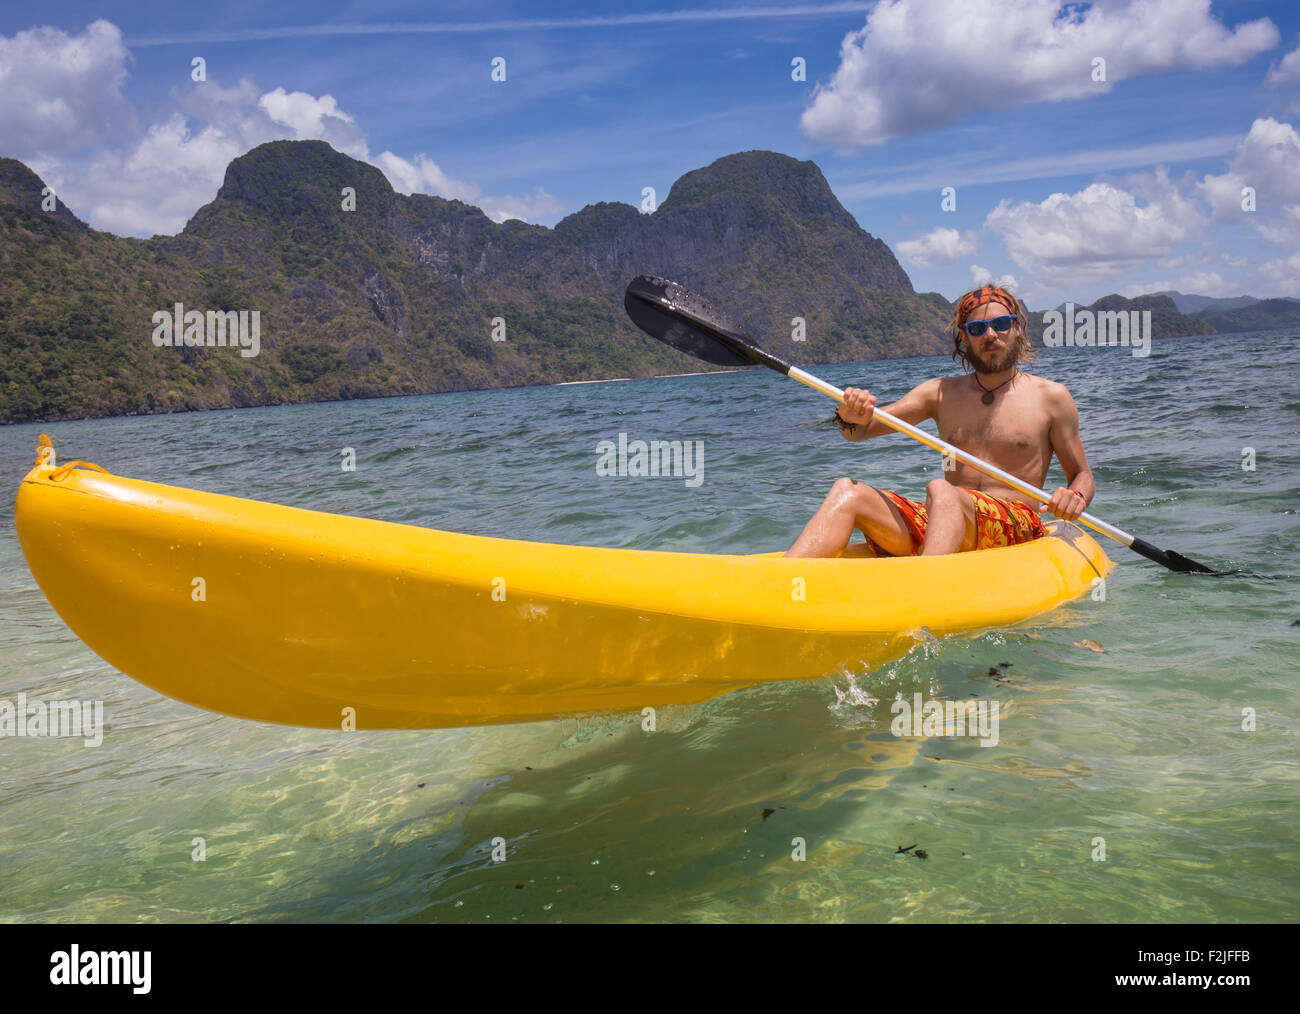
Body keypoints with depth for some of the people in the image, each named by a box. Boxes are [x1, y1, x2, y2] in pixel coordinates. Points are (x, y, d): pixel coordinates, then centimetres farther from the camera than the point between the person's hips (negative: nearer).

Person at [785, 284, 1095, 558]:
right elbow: (860, 431, 8)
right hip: (936, 523, 3)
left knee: (940, 490, -35)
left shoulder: (1051, 397, 8)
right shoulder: (941, 392, 15)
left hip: (1016, 527, -3)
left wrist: (1075, 497, -10)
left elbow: (1083, 477, 14)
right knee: (847, 491, -20)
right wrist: (850, 420, -17)